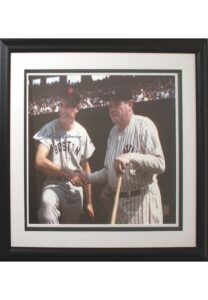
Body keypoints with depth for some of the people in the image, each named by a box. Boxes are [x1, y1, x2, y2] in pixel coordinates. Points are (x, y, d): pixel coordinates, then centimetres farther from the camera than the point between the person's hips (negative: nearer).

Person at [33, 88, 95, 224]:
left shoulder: (82, 132, 2)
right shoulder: (50, 129, -10)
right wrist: (69, 173, -20)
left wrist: (89, 201, 10)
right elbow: (40, 161, -21)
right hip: (54, 184, -4)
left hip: (76, 188, 4)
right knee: (47, 204, -37)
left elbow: (85, 166, 9)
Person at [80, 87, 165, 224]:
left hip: (141, 200, -7)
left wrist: (131, 157, -31)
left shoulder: (143, 125, -13)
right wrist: (88, 178, 2)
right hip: (117, 199, 7)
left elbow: (160, 164, -22)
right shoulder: (113, 131, 10)